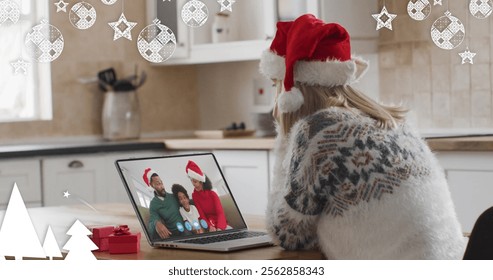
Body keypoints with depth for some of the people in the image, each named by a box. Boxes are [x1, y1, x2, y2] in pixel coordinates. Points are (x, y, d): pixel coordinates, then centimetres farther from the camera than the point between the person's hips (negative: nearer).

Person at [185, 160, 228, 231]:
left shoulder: (212, 194, -4)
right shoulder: (194, 195, -2)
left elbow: (220, 212, -13)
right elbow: (201, 214, -5)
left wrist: (219, 228, -32)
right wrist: (210, 226, -24)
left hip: (219, 222, 0)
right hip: (208, 222, 0)